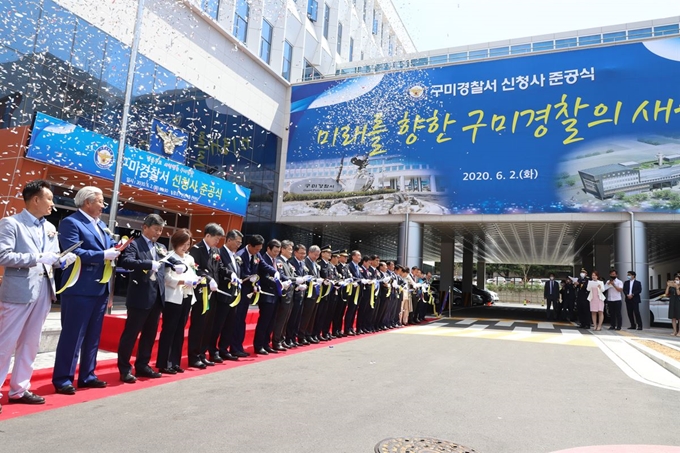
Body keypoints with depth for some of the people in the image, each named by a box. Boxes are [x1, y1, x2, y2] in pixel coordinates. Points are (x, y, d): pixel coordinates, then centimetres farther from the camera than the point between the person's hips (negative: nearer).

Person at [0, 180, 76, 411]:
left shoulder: (50, 228, 14)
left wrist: (63, 260, -5)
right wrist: (37, 257, -21)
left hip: (44, 290, 7)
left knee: (30, 343, 13)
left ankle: (19, 389, 24)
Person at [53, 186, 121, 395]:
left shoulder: (101, 225, 17)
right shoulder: (70, 222, -9)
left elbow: (109, 248, 18)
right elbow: (73, 252, -20)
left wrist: (116, 250, -2)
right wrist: (103, 255, -20)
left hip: (100, 288, 8)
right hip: (80, 289, -8)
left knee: (93, 336, 14)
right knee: (72, 335, -1)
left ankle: (87, 375, 24)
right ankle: (62, 379, 10)